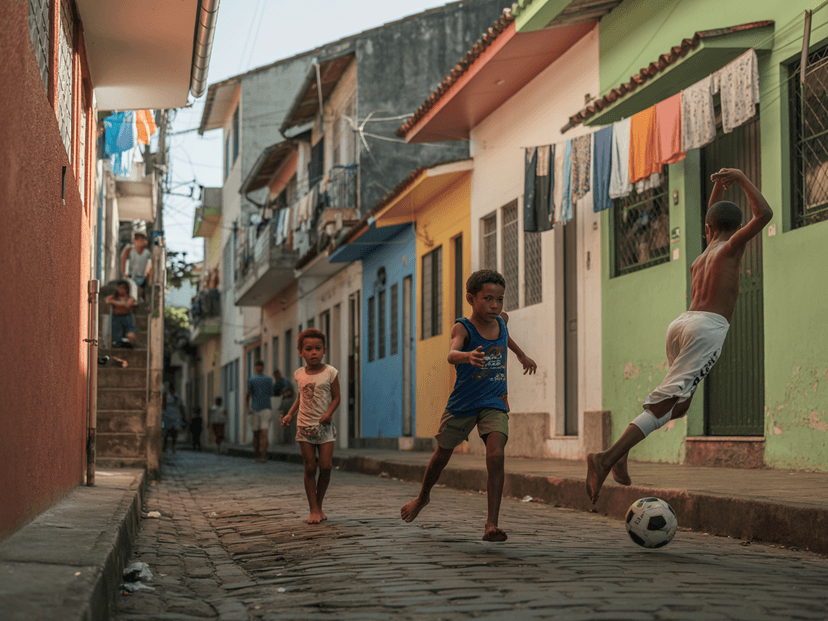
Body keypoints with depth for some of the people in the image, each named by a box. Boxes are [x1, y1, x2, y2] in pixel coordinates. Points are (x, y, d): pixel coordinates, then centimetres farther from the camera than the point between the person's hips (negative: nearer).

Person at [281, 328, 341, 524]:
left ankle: (319, 505, 12)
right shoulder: (299, 374, 6)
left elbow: (336, 397, -1)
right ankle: (313, 510, 5)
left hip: (324, 427, -2)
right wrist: (289, 414, 5)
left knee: (326, 466, -7)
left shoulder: (330, 372, -4)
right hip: (304, 426, 2)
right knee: (310, 468, 1)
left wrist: (329, 412, -18)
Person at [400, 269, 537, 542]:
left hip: (494, 403, 2)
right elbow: (451, 354, -42)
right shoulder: (463, 327, -19)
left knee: (496, 456, -20)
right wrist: (468, 356, -63)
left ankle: (491, 523, -17)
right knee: (442, 454, 17)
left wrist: (522, 355, 36)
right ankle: (423, 496, 46)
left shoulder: (501, 320, -3)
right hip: (462, 404, -2)